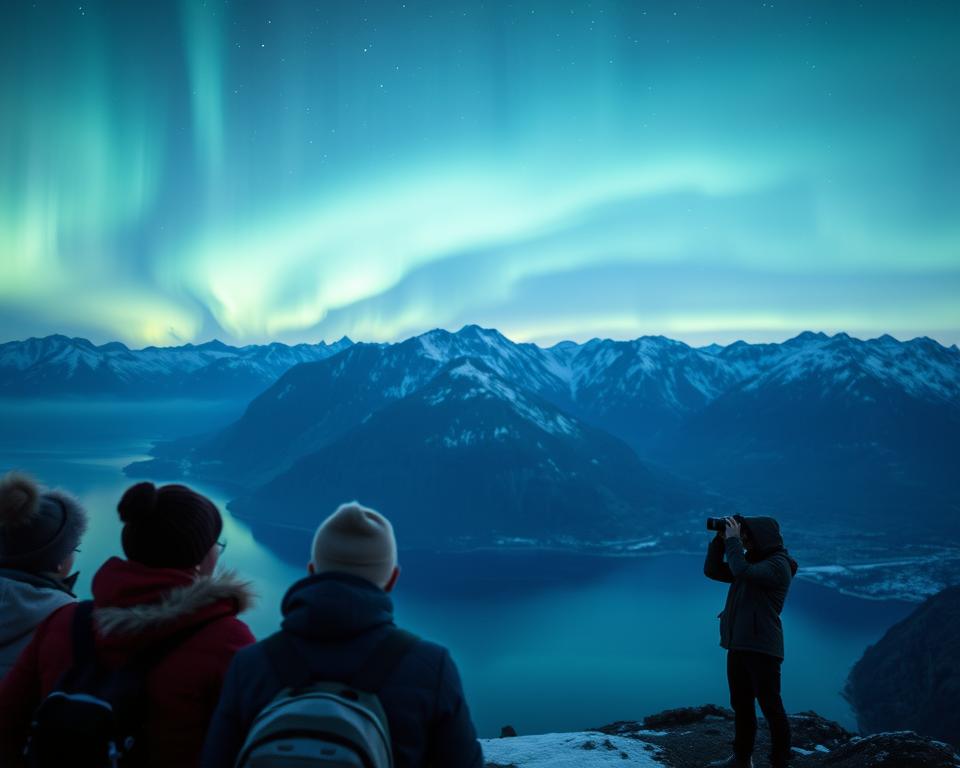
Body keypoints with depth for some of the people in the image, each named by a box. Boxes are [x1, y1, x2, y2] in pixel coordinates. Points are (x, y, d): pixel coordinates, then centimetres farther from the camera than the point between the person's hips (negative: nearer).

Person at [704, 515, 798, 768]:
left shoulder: (778, 564, -10)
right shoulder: (751, 561, 16)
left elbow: (742, 572, -26)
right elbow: (712, 570, 14)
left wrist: (733, 540, -16)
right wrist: (720, 539, 4)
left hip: (762, 648, -9)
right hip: (738, 645, 9)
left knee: (770, 707, -3)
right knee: (741, 705, 15)